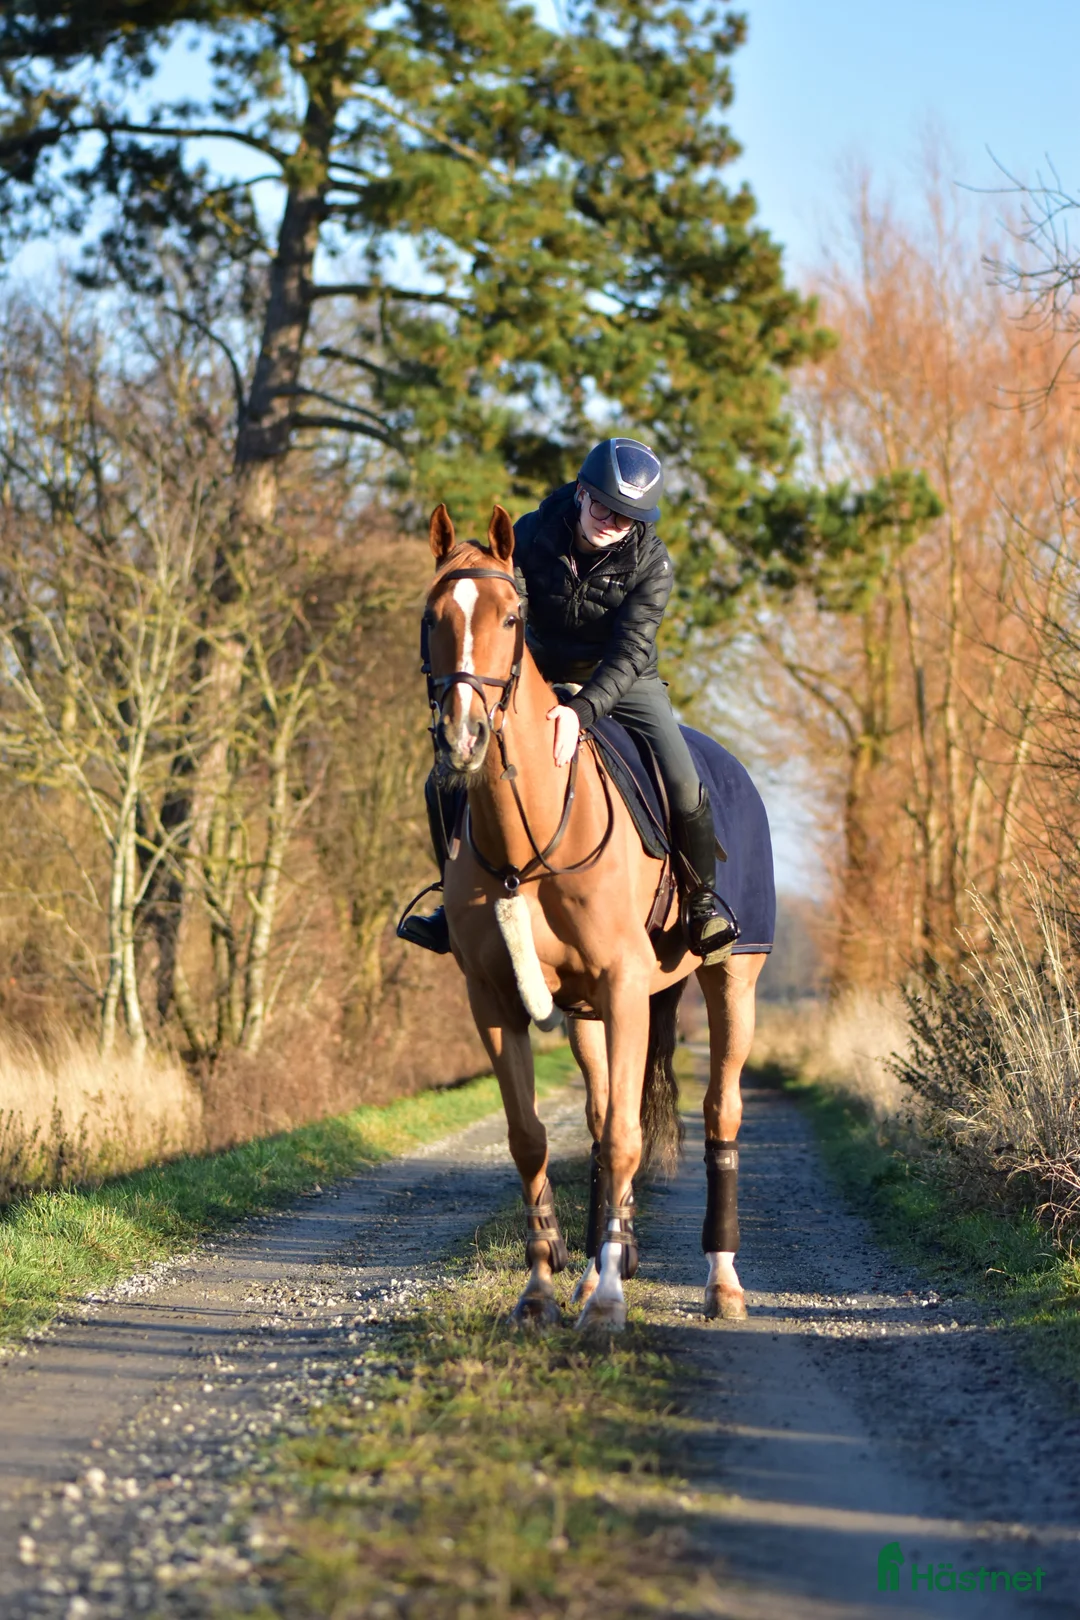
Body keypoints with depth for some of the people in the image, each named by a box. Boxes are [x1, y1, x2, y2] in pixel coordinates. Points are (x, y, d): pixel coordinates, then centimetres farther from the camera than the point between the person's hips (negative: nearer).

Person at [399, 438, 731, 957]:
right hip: (541, 681, 2)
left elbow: (630, 651, -28)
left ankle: (702, 898, 5)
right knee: (444, 784, -8)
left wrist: (581, 711, -44)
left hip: (625, 685, -2)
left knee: (686, 793, -23)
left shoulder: (651, 562, -20)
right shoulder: (531, 535, -16)